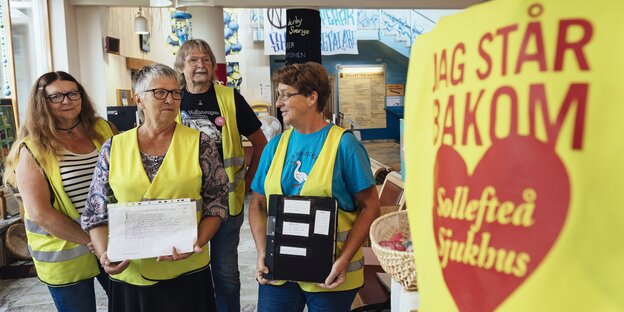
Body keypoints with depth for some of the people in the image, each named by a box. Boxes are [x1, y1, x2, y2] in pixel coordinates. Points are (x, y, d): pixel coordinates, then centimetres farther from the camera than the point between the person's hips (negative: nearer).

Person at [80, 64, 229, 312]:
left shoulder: (199, 143, -3)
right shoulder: (113, 148, 1)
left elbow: (216, 202, -2)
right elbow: (97, 211, 5)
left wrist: (198, 243, -16)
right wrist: (104, 254, -9)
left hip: (187, 271, -1)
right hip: (129, 273, 2)